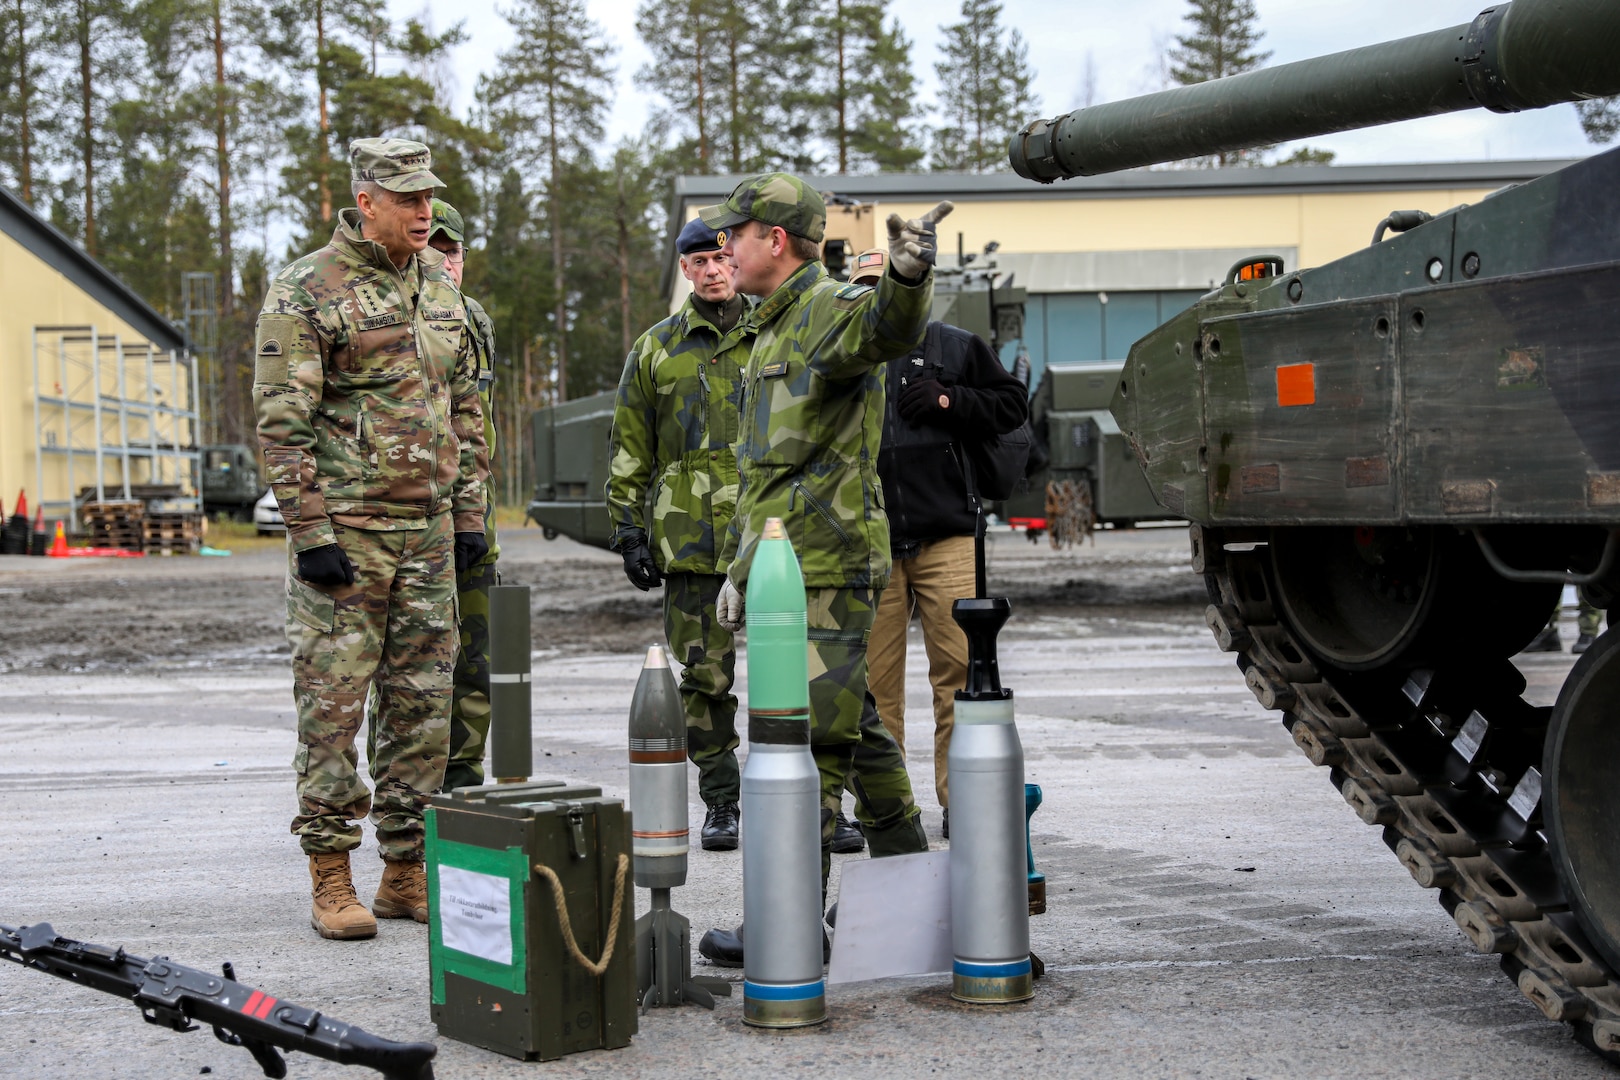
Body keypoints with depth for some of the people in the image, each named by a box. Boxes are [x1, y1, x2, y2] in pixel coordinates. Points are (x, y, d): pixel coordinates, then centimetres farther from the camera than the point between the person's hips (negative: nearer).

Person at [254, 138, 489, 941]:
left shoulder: (441, 286, 13)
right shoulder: (306, 292, -8)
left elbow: (465, 406, 19)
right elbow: (282, 422, -11)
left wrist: (471, 513, 13)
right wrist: (311, 533, -15)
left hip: (428, 530, 6)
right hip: (344, 530, -6)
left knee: (422, 706, 7)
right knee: (332, 703, -3)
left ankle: (406, 873, 15)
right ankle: (331, 880, 4)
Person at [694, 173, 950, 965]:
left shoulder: (833, 311, -10)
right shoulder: (775, 330, 22)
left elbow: (889, 327, -36)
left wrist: (908, 276, -58)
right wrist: (737, 565, 25)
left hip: (825, 569, -10)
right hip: (784, 566, 10)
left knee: (806, 743, -10)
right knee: (851, 731, 16)